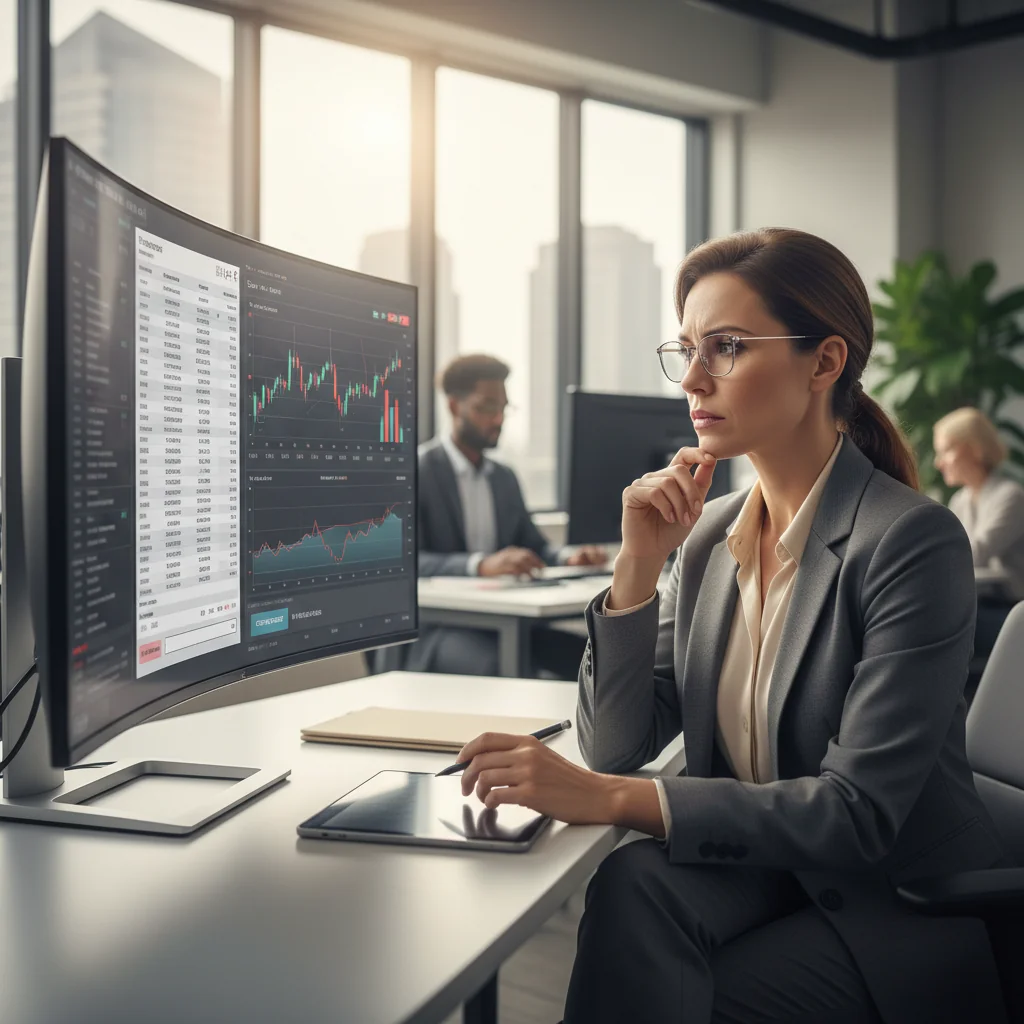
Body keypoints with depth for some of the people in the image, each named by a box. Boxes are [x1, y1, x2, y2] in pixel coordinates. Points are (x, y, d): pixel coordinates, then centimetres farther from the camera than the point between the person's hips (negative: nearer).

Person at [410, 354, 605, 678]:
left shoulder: (505, 478, 18)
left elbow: (534, 546, 19)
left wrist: (568, 557, -6)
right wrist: (481, 565, -35)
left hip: (498, 620, 7)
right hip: (433, 627, -6)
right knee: (498, 668, -37)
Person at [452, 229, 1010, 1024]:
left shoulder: (914, 541, -18)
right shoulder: (710, 534, 2)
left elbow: (858, 812, -24)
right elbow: (617, 744, 0)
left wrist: (605, 798, -30)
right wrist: (640, 563, -13)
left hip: (909, 911, -5)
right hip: (764, 871, 5)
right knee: (636, 885, -27)